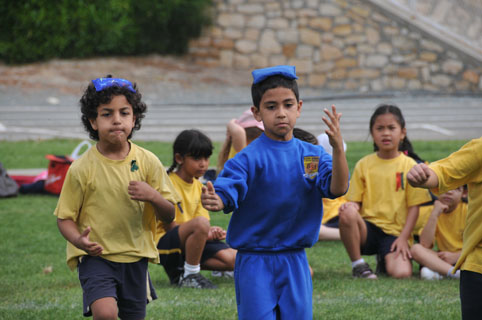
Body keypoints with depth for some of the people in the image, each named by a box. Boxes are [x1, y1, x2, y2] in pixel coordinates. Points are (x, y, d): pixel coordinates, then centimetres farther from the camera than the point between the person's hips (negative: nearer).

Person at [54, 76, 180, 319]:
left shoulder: (148, 162, -1)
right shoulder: (82, 169, -8)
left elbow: (169, 215, 2)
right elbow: (64, 217, -4)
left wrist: (153, 196, -19)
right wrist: (79, 240, -25)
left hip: (135, 257, 4)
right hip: (95, 256, -4)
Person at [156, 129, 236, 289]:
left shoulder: (198, 186, 13)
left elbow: (204, 220, 10)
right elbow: (169, 225, -17)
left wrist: (212, 232, -15)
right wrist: (205, 232, -26)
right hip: (164, 243, -8)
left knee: (233, 259, -10)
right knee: (200, 224, -37)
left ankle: (178, 271, 3)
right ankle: (189, 276, -20)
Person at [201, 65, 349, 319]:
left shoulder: (312, 155, 2)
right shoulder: (248, 158, -9)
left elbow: (337, 188, -11)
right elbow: (226, 194, -19)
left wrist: (338, 148, -27)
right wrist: (212, 200, -43)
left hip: (295, 261, 4)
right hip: (255, 261, -4)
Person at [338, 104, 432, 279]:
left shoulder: (409, 165, 3)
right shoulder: (363, 165, 8)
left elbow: (414, 206, 2)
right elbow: (355, 201, 7)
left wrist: (403, 238, -9)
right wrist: (350, 207, -18)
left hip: (395, 233, 0)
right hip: (367, 229, 0)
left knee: (402, 273, -27)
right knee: (347, 213, -34)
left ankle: (384, 259, 13)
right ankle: (358, 265, -12)